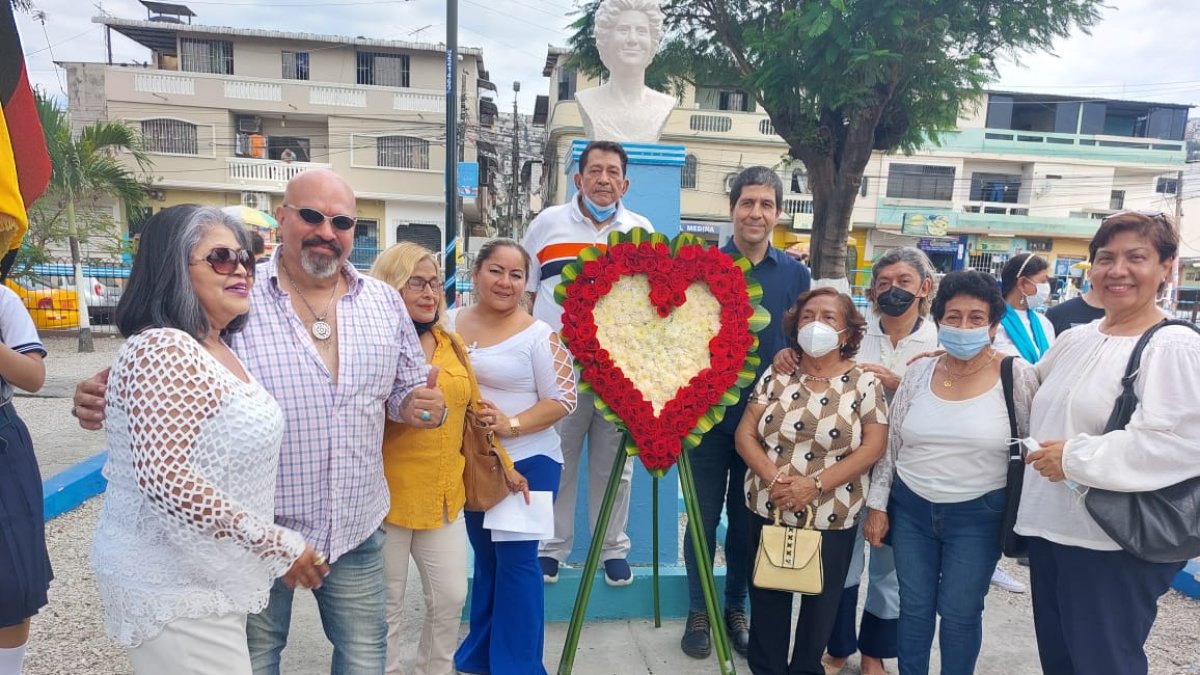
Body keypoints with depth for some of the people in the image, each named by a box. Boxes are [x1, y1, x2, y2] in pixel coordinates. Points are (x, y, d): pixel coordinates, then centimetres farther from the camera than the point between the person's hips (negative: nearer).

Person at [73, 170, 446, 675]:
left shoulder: (386, 302, 1)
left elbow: (408, 388, 10)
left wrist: (421, 406, -12)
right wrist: (108, 397, -20)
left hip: (357, 530, 3)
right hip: (256, 531, -2)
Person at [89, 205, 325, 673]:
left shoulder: (218, 351, 10)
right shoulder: (162, 350, -21)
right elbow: (164, 476, -29)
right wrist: (278, 545, -23)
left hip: (202, 579, 9)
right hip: (176, 588, -9)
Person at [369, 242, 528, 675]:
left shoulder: (450, 345, 10)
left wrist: (504, 467, 18)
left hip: (444, 495, 6)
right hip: (387, 495, -5)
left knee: (451, 598, 13)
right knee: (386, 606, 11)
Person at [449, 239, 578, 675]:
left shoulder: (539, 335, -12)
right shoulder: (452, 324, 3)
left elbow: (564, 399, -12)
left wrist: (511, 425, -23)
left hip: (526, 462, -5)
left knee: (516, 561, 2)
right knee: (485, 557, 19)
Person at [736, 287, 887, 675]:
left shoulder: (864, 383, -3)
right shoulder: (777, 377, 1)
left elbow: (873, 447, -9)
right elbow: (744, 435, -1)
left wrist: (815, 485, -19)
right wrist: (774, 478, -18)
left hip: (832, 517, -1)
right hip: (768, 509, 2)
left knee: (820, 602, 14)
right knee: (767, 599, 13)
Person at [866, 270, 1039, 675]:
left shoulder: (1017, 376, -9)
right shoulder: (919, 373, -1)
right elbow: (889, 445, 4)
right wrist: (878, 506, 3)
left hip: (979, 516, -2)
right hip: (910, 508, 3)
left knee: (960, 613, 11)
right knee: (913, 606, 15)